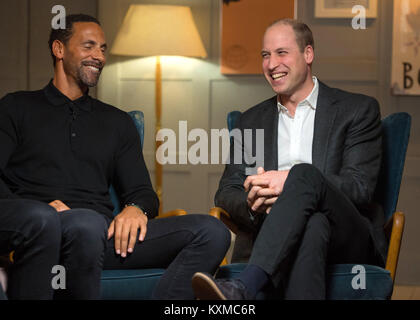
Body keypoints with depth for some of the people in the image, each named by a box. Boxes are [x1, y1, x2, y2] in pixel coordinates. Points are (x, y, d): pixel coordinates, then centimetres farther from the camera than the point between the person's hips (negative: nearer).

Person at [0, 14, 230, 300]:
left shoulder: (117, 122, 30)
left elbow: (142, 191, 24)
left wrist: (136, 209, -2)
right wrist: (42, 209, -16)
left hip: (103, 234, 4)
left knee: (212, 232, -17)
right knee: (86, 223, -42)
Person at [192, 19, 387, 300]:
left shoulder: (358, 109, 9)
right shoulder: (251, 121, 21)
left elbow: (360, 188, -3)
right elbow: (227, 193, 15)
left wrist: (291, 181, -20)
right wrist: (253, 203, -11)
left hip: (349, 242, -2)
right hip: (268, 238, 2)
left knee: (304, 174, -35)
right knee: (313, 226, -37)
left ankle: (243, 288, -51)